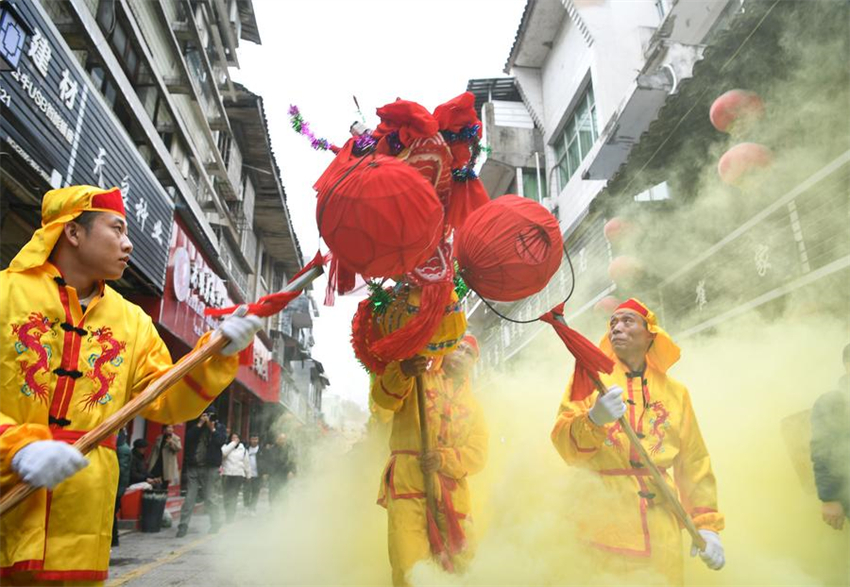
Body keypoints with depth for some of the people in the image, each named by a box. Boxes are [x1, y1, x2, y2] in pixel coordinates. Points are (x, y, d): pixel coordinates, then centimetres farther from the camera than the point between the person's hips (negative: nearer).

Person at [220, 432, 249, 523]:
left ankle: (230, 517, 2)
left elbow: (246, 463, 13)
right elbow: (223, 452, -18)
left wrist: (248, 474, 15)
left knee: (233, 496, -3)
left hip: (238, 475, 0)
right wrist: (233, 443, -13)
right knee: (227, 495, 2)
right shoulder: (226, 446, 5)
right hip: (227, 474, 0)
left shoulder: (243, 449, 9)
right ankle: (228, 515, 14)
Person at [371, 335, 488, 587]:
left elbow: (477, 455, 6)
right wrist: (401, 371, -29)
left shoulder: (472, 405, 21)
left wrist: (444, 459, -14)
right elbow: (383, 397, -8)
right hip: (407, 483, -4)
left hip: (452, 493, 4)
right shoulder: (418, 379, 11)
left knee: (461, 566, 8)